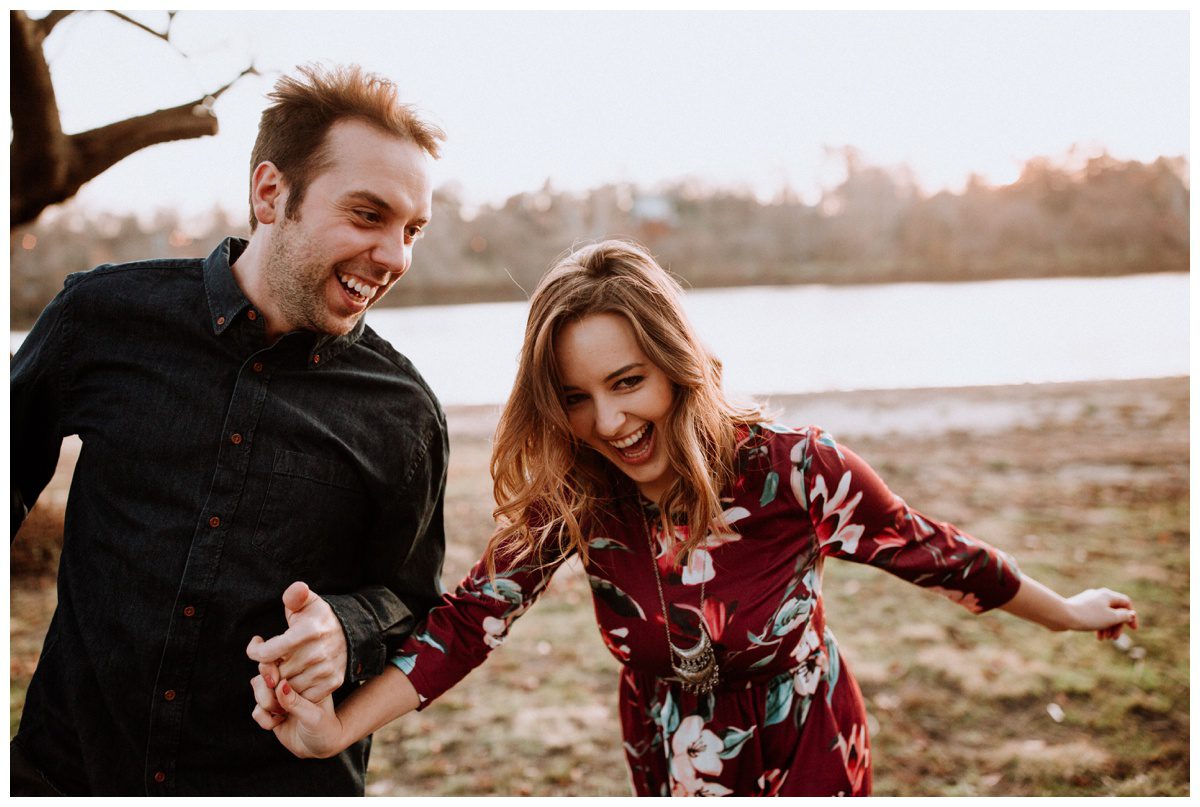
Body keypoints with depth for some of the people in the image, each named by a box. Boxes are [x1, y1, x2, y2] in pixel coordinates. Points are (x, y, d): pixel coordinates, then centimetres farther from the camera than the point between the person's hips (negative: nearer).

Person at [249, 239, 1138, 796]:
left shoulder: (791, 469, -24)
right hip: (666, 772, 3)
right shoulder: (573, 498, -17)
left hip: (807, 763, -2)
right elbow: (474, 614, -24)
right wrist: (335, 729, -37)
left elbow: (932, 551, -10)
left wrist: (1065, 612, 5)